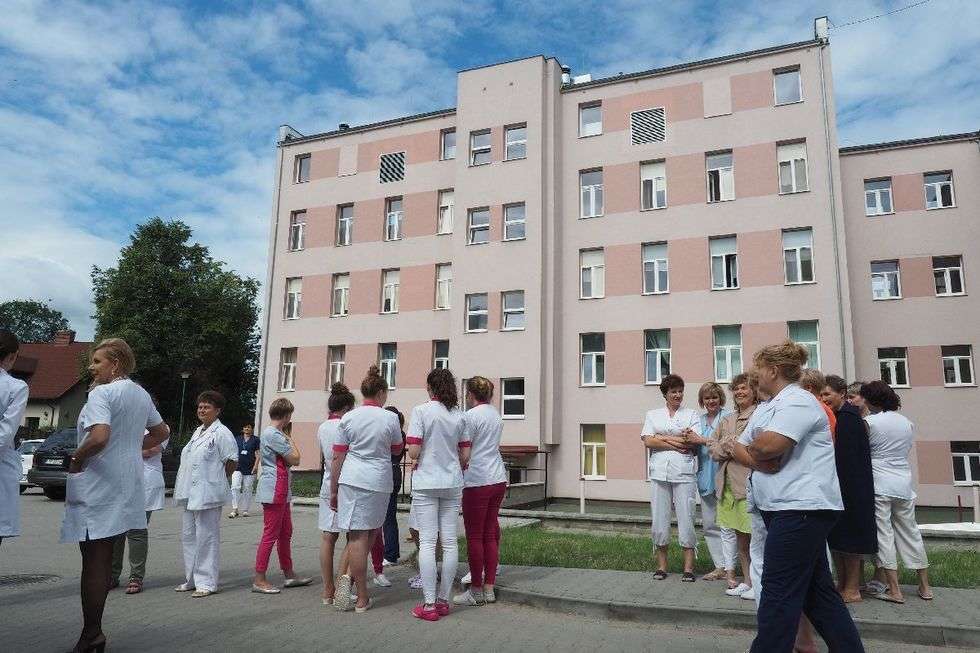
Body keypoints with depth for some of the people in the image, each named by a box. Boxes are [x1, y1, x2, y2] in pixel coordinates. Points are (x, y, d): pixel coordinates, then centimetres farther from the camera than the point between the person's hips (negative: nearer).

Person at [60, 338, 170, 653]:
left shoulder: (101, 394, -15)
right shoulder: (141, 394, 11)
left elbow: (99, 437, -29)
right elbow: (161, 432, 23)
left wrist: (76, 459, -12)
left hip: (96, 486, -8)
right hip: (125, 484, 8)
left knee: (93, 560, -2)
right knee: (103, 559, 16)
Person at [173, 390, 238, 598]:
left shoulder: (222, 433, -10)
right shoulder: (198, 431, 17)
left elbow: (232, 462, -10)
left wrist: (216, 479, -1)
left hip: (207, 494, -9)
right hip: (190, 493, 9)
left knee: (206, 538, -3)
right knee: (188, 536, 15)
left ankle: (207, 582, 4)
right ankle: (192, 579, 26)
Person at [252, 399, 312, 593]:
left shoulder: (270, 433, 16)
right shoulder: (274, 434, -16)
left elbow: (288, 460, 16)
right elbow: (295, 459, -15)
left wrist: (287, 437, 11)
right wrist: (289, 437, -2)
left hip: (281, 492, 11)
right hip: (274, 491, -11)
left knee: (285, 533, 15)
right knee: (270, 534, -5)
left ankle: (289, 575, 23)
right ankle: (259, 580, 2)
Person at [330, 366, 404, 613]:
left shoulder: (348, 418, 1)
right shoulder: (390, 418, -2)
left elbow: (337, 457, 3)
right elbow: (396, 449, 14)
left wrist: (333, 491, 10)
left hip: (351, 480, 1)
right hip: (379, 481, 0)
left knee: (358, 535, 6)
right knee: (370, 531, 14)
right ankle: (362, 599, 7)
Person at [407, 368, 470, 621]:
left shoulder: (421, 411, -8)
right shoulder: (459, 415, 5)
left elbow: (413, 451, -14)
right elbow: (465, 455, 6)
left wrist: (415, 461, 7)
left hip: (426, 482, -4)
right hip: (453, 483, 4)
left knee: (427, 542, 0)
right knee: (450, 541, 8)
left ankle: (429, 604, 2)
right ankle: (443, 600, 15)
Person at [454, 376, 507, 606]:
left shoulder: (470, 416, -11)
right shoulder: (496, 415, 13)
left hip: (477, 481, -8)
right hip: (498, 479, 8)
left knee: (475, 536, 2)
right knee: (490, 534, 12)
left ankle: (476, 591, 10)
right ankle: (489, 589, 17)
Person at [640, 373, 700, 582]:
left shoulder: (691, 414, 12)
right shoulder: (653, 414, 15)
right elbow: (647, 441, 1)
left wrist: (663, 438, -8)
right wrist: (676, 443, -7)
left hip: (684, 472, -1)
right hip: (659, 471, 1)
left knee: (686, 517, -4)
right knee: (659, 517, 1)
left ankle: (689, 566, 5)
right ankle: (661, 564, 13)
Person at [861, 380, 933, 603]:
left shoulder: (868, 423, -10)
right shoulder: (908, 423, 7)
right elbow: (907, 450, 15)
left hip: (878, 485, -5)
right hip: (904, 484, 6)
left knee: (883, 535, -1)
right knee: (910, 533, 15)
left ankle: (894, 590, 0)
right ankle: (925, 587, 23)